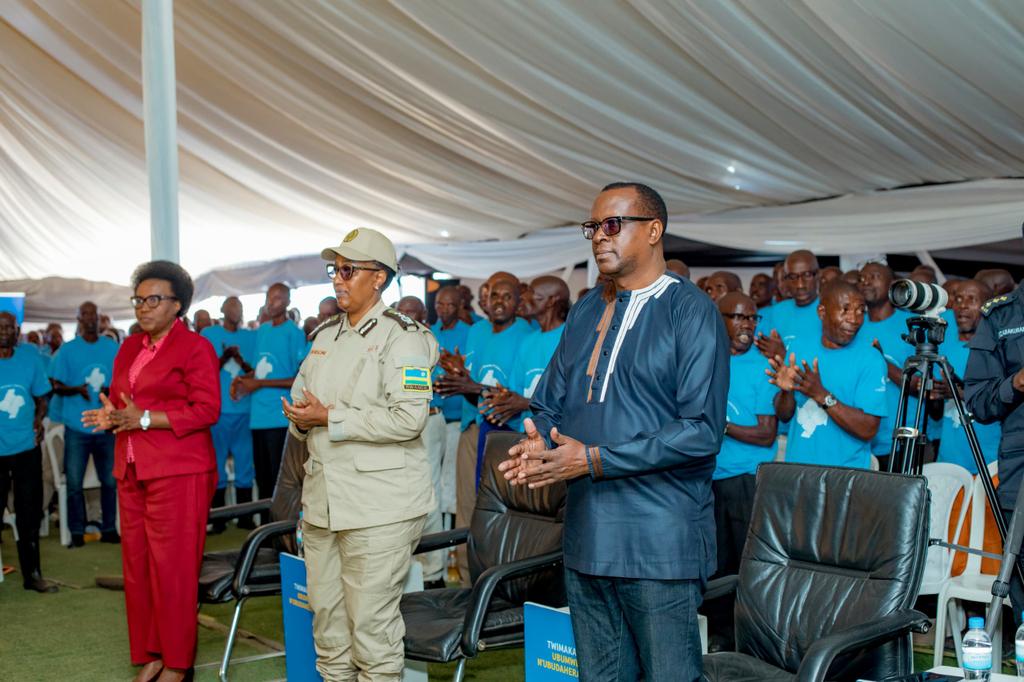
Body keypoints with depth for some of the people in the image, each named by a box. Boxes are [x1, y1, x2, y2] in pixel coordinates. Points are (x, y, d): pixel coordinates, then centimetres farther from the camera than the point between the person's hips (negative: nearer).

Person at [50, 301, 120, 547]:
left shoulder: (113, 348, 5)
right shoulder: (67, 350, 0)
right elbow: (55, 385, 0)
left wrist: (112, 391, -12)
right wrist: (77, 389, -19)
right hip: (77, 427, -1)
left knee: (110, 481, 6)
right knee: (74, 483, 2)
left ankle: (109, 528, 18)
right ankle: (76, 532, 13)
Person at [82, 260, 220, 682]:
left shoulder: (195, 347, -5)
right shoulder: (129, 348, 17)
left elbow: (208, 410, -12)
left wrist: (144, 419, -17)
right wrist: (110, 416, 0)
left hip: (177, 472, -7)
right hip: (132, 470, 7)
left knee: (172, 567, -2)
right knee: (136, 564, 8)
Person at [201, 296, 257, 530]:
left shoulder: (251, 337, 11)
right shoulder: (208, 334, 6)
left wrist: (241, 361, -13)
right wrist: (224, 357, -16)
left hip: (245, 408, 2)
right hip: (218, 410, -2)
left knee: (245, 465, 4)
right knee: (217, 465, 3)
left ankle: (245, 517, 12)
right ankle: (218, 519, 10)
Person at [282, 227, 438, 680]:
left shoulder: (402, 338, -8)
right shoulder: (325, 336, 16)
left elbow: (409, 418, -20)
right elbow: (301, 398, 24)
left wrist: (329, 418, -16)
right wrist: (302, 420, -1)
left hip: (379, 504, -7)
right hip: (322, 498, 7)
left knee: (371, 621, -2)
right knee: (326, 614, 14)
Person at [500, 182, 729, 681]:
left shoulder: (691, 311, -8)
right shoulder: (585, 312, 14)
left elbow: (702, 430, -17)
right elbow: (548, 405, 18)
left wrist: (593, 460, -20)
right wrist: (539, 444, -7)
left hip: (659, 542, -6)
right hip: (585, 536, 6)